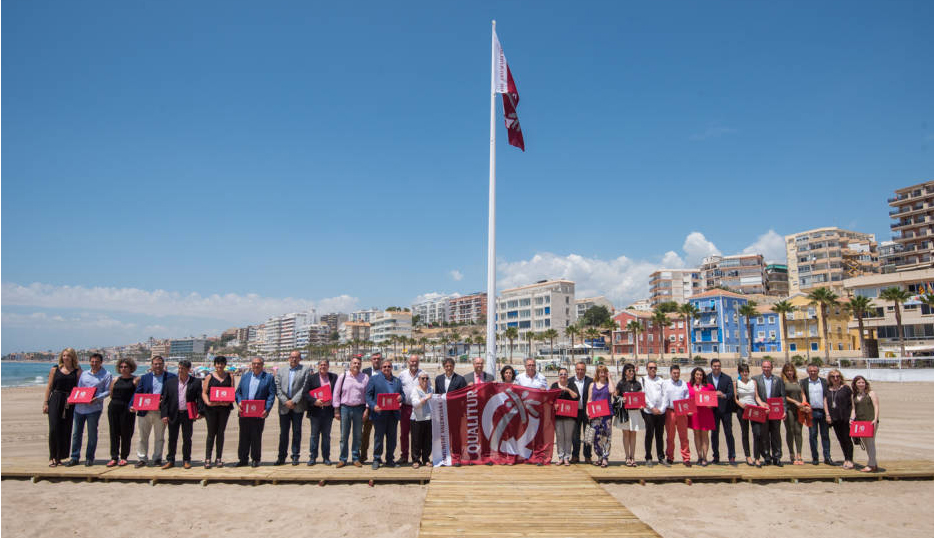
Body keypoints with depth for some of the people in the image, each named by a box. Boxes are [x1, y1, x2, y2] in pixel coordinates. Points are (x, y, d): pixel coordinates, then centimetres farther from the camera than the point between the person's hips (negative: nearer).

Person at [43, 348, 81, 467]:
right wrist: (45, 402, 2)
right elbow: (49, 387, 8)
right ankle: (52, 457, 3)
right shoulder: (54, 370, 8)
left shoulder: (77, 371, 5)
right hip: (55, 400, 0)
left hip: (70, 403, 0)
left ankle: (59, 457, 13)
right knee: (54, 428, -6)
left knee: (65, 430, 2)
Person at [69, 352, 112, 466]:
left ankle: (89, 458, 11)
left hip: (94, 408, -4)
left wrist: (97, 398, -18)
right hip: (79, 407, 4)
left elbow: (107, 391, -3)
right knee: (77, 433, 8)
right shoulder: (84, 374, 15)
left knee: (92, 434, 1)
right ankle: (75, 457, 18)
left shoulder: (106, 375, 2)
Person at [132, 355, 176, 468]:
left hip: (161, 412, -2)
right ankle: (142, 458, 20)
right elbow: (137, 393, 6)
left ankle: (157, 459, 18)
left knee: (159, 437, 7)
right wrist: (132, 405, -10)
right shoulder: (144, 377, 10)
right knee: (143, 437, 9)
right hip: (144, 411, 2)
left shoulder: (171, 377, 2)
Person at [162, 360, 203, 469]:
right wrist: (165, 414, -3)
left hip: (188, 414, -2)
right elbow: (166, 399, 4)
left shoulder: (196, 382, -1)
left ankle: (186, 461, 17)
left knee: (187, 439, 7)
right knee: (172, 439, 9)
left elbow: (199, 398, -2)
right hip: (173, 414, 2)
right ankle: (170, 460, 21)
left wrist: (199, 412, -12)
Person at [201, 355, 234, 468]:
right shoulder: (210, 376, 7)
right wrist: (207, 402, -16)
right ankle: (207, 459, 7)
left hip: (224, 407, 1)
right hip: (211, 408, -1)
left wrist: (229, 401, -13)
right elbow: (204, 392, 2)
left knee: (220, 432, 6)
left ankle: (218, 458, 13)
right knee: (211, 433, 0)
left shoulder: (230, 377, 10)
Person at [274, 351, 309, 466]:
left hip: (298, 406, -2)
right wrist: (285, 401, -8)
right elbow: (277, 388, 3)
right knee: (283, 432, 7)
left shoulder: (305, 370, 2)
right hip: (284, 406, 2)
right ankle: (281, 457, 15)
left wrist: (293, 401, -13)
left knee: (297, 432, 4)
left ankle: (295, 456, 11)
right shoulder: (280, 371, 11)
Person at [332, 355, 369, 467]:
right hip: (345, 408, 0)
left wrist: (367, 410, -2)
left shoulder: (365, 377, 2)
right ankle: (343, 459, 15)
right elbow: (336, 393, 4)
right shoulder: (343, 377, 2)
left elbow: (368, 394, 4)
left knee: (357, 435, 7)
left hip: (359, 408, 0)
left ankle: (356, 458, 19)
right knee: (344, 435, 5)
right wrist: (336, 410, 0)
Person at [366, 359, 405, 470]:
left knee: (392, 437, 8)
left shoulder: (397, 380, 16)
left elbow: (402, 394, 18)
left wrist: (400, 397, -6)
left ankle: (390, 459, 19)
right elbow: (368, 395, -1)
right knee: (378, 437, 2)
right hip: (379, 413, -3)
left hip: (393, 414, 3)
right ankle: (376, 460, 13)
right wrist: (373, 406, -17)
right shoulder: (374, 379, 4)